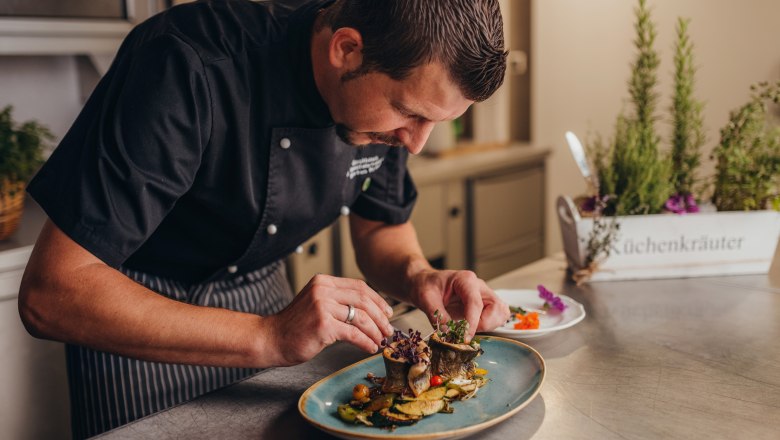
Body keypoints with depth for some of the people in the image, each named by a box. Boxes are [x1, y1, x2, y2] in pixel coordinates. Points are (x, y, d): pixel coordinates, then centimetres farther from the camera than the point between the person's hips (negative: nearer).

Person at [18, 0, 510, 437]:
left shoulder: (394, 86, -15)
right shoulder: (191, 68, -34)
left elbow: (382, 226, 2)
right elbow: (49, 296, -35)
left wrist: (418, 275, -20)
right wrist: (267, 338, -40)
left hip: (262, 290, 5)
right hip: (134, 311, -4)